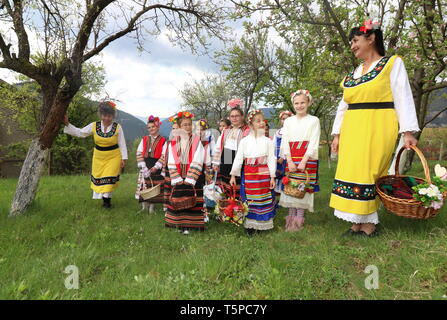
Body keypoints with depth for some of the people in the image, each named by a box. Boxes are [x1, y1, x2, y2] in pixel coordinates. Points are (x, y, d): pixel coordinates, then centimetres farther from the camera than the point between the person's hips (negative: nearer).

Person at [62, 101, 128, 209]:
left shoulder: (117, 127, -8)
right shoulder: (94, 126, -3)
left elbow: (122, 144, -4)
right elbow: (80, 133, 3)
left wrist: (123, 158, -5)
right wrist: (67, 124, -4)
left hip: (113, 157, -3)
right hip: (99, 157, 3)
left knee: (109, 178, -7)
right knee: (98, 178, 10)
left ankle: (107, 199, 8)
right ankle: (101, 196, 28)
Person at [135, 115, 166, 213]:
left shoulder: (163, 141, 0)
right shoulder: (144, 139, 11)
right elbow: (139, 153, 5)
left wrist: (154, 168, -15)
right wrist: (143, 167, -8)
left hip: (157, 169, -3)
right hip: (145, 168, 3)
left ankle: (151, 207, 10)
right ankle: (144, 207, 13)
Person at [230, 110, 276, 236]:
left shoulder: (267, 141, 2)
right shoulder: (244, 141, 2)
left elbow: (271, 158, 0)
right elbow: (238, 158, 3)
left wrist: (272, 177, -4)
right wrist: (233, 175, 1)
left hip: (264, 174, 0)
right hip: (248, 174, 0)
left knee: (263, 200, 7)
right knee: (249, 200, 7)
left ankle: (261, 225, 21)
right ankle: (249, 225, 20)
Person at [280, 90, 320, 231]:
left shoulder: (314, 120, 3)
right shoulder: (288, 121, 11)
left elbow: (314, 143, -4)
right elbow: (285, 142, 5)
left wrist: (303, 161, -14)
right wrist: (290, 161, -8)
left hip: (307, 160, -3)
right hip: (291, 160, 3)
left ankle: (299, 217, 4)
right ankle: (291, 216, 12)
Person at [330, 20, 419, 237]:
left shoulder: (392, 64, 3)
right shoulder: (353, 74, 18)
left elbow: (403, 99, -3)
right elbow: (343, 105, 18)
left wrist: (408, 131, -11)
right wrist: (337, 134, 12)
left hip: (377, 129, -6)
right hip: (353, 131, 6)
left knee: (366, 173, -9)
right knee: (354, 172, 3)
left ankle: (368, 225, 2)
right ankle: (357, 223, 11)